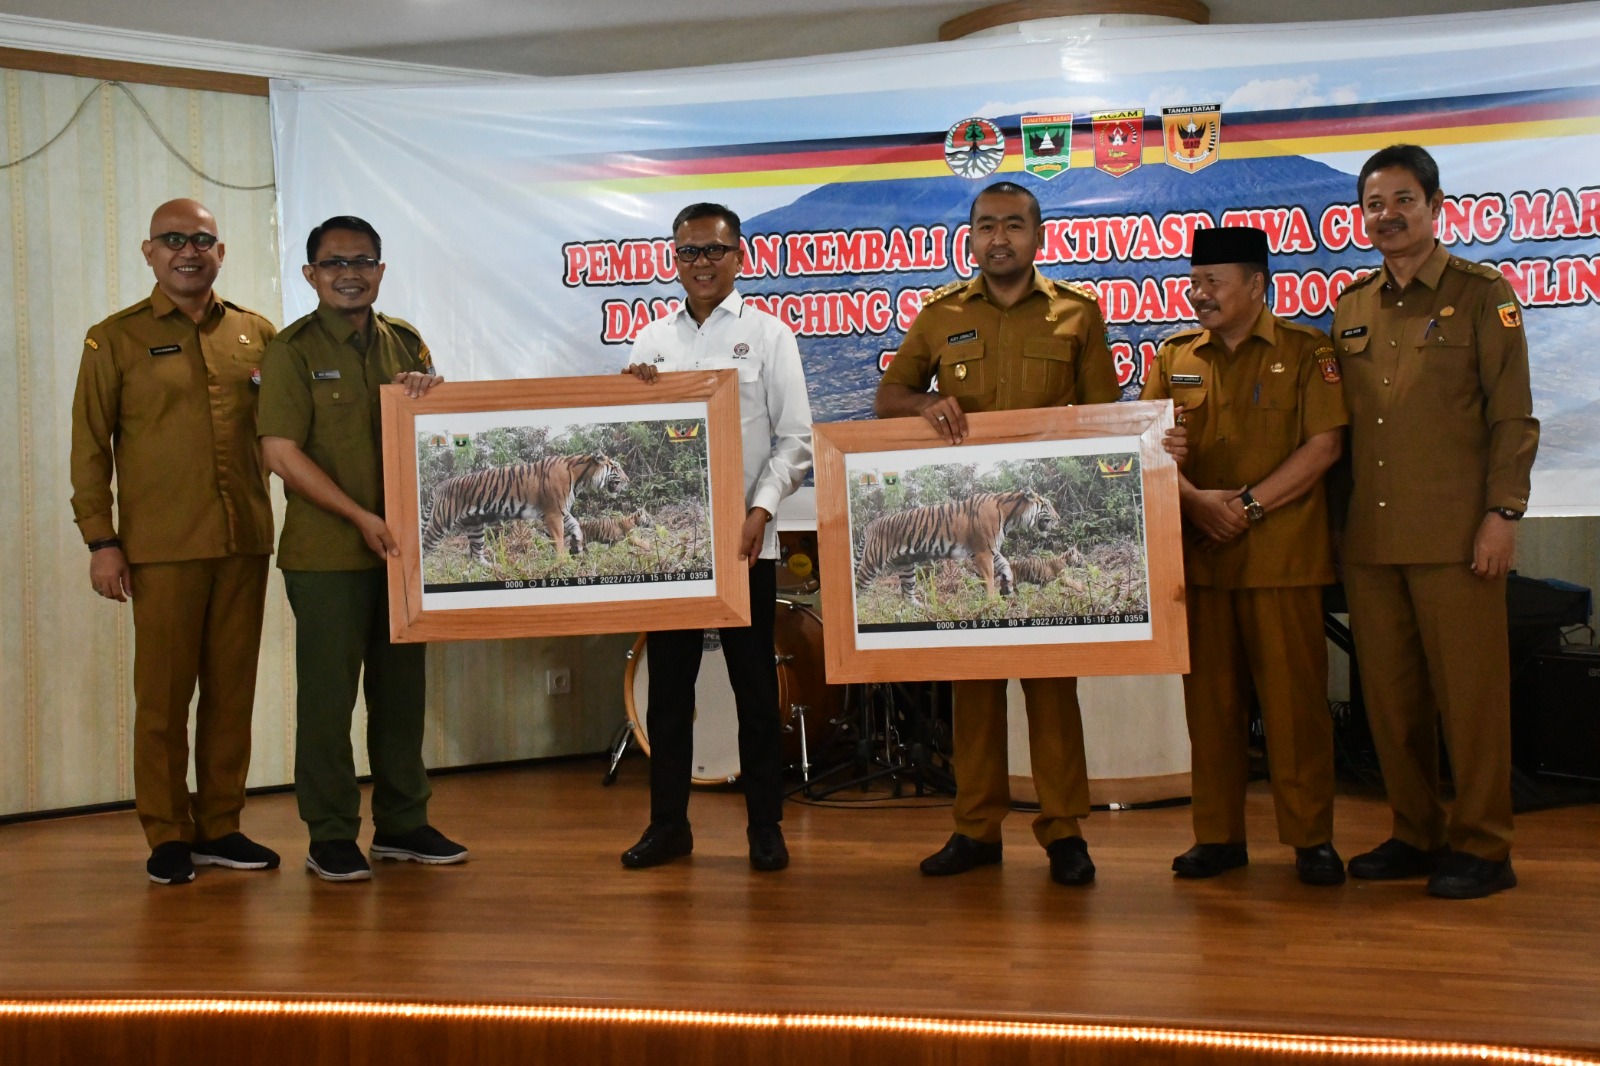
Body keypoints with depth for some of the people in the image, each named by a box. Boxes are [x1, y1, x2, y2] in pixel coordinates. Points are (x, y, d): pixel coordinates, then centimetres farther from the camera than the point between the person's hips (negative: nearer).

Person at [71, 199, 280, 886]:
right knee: (162, 696, 2)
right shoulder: (115, 338, 4)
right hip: (161, 547, -3)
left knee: (232, 692, 8)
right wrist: (101, 540, -4)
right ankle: (167, 836, 13)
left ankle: (220, 827, 19)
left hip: (244, 543, 3)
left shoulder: (257, 334, 11)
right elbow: (90, 447, 2)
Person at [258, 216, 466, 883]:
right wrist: (361, 517, -16)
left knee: (402, 689, 11)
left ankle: (402, 823, 22)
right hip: (326, 553, -5)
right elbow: (282, 452, -10)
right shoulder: (294, 350, -2)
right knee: (328, 694, 0)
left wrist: (426, 394, -6)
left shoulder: (405, 345, 13)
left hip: (402, 547, 5)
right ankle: (330, 836, 10)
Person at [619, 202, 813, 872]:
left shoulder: (768, 334, 3)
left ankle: (765, 826, 14)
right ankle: (668, 823, 19)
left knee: (755, 687, 3)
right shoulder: (651, 340, 12)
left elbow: (795, 439, -3)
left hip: (743, 538, -3)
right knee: (668, 686, 8)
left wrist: (761, 510, -15)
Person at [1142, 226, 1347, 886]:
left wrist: (1249, 504, -13)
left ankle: (1311, 838, 11)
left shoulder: (1305, 351, 3)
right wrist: (1196, 500, -11)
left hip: (1282, 554, -3)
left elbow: (1323, 446, -6)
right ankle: (1218, 835, 16)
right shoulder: (1174, 358, 13)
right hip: (1197, 553, 4)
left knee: (1293, 696, -1)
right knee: (1209, 696, 7)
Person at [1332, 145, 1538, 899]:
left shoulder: (1481, 294, 2)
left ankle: (1481, 846, 10)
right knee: (1389, 693, 8)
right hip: (1369, 536, 5)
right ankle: (1415, 835, 20)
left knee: (1469, 690, -1)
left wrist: (1503, 513, -10)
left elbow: (1512, 417, -2)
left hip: (1454, 534, -5)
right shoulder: (1350, 307, 14)